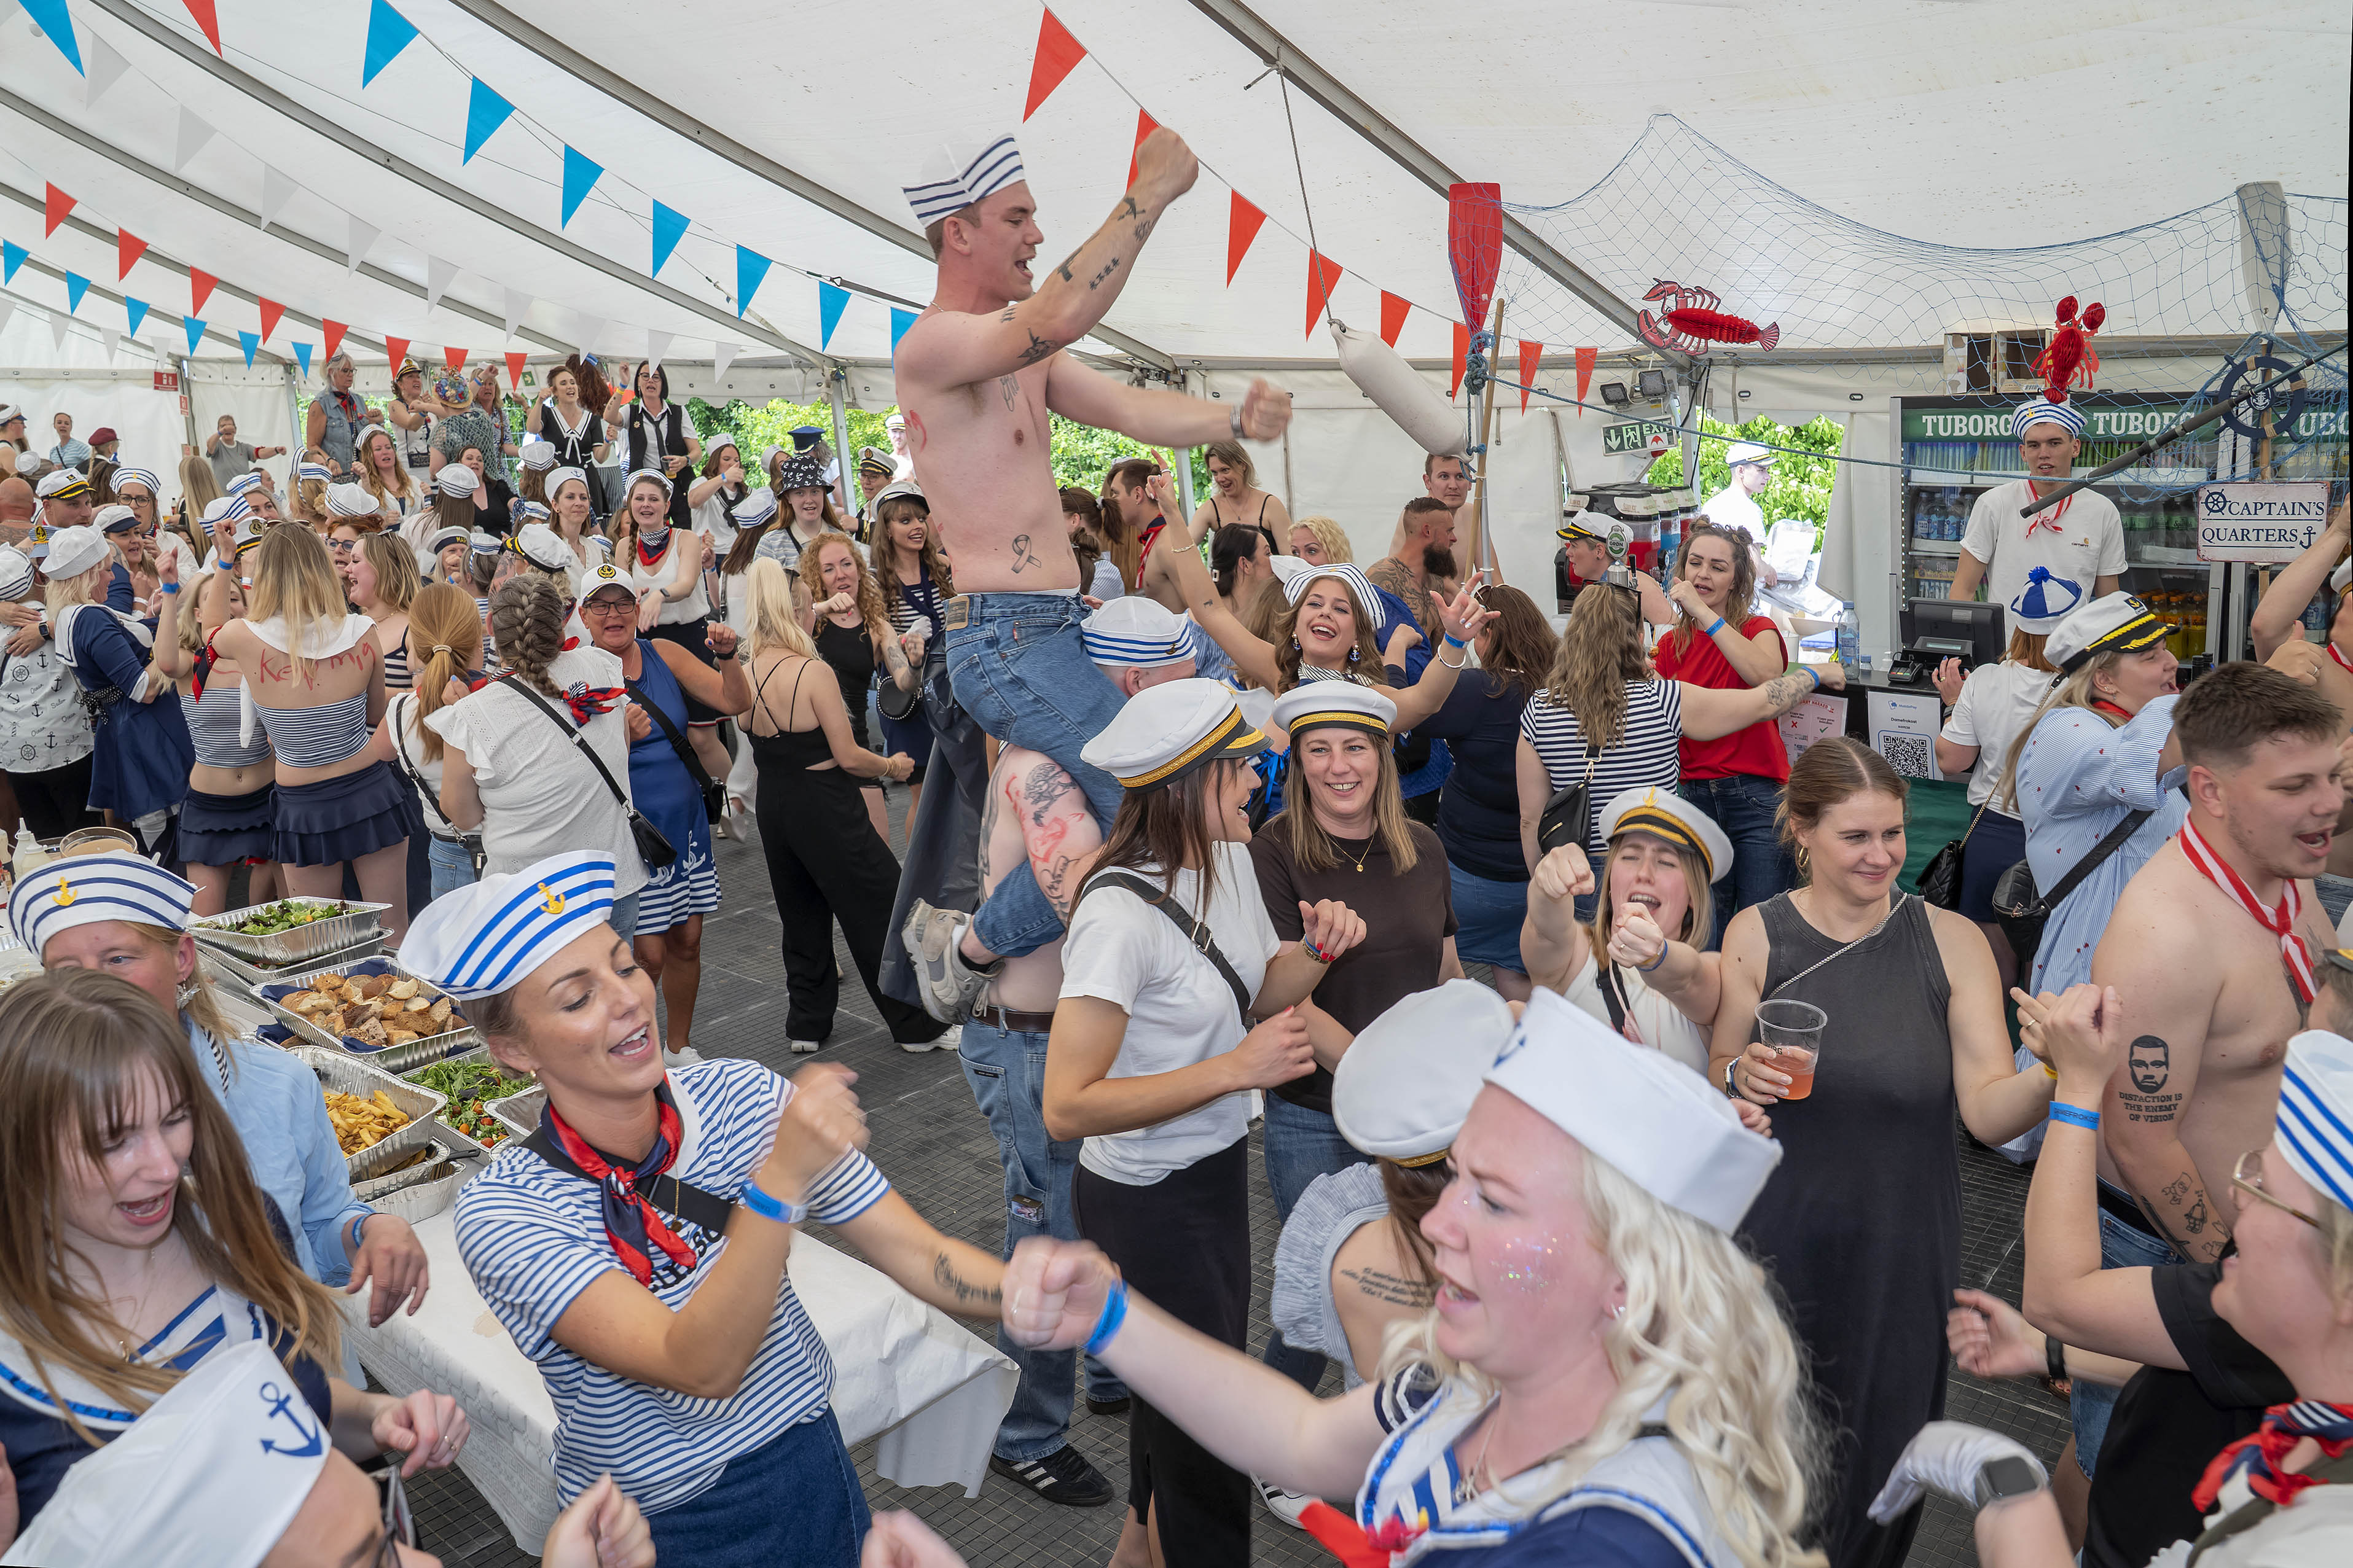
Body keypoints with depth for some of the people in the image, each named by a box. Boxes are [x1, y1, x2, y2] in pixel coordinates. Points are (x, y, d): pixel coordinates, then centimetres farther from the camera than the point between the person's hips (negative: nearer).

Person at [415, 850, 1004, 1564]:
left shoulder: (741, 1098, -11)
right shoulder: (502, 1211, -23)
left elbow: (917, 1255, -14)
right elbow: (701, 1369, -33)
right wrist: (781, 1179, -44)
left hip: (813, 1472, 4)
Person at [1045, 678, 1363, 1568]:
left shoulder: (1229, 860, -2)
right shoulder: (1122, 913, -29)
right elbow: (1068, 1107, -31)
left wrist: (1319, 948, -11)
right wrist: (1236, 1068, -31)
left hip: (1218, 1169, 9)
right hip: (1145, 1201, -9)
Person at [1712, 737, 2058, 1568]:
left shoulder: (1951, 941, -7)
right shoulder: (1757, 936, -6)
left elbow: (1990, 1113, -12)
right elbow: (1715, 1096, 1)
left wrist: (2058, 1069, -31)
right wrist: (1740, 1076, -20)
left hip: (1903, 1248, 0)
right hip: (1780, 1242, 0)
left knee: (1882, 1435, 14)